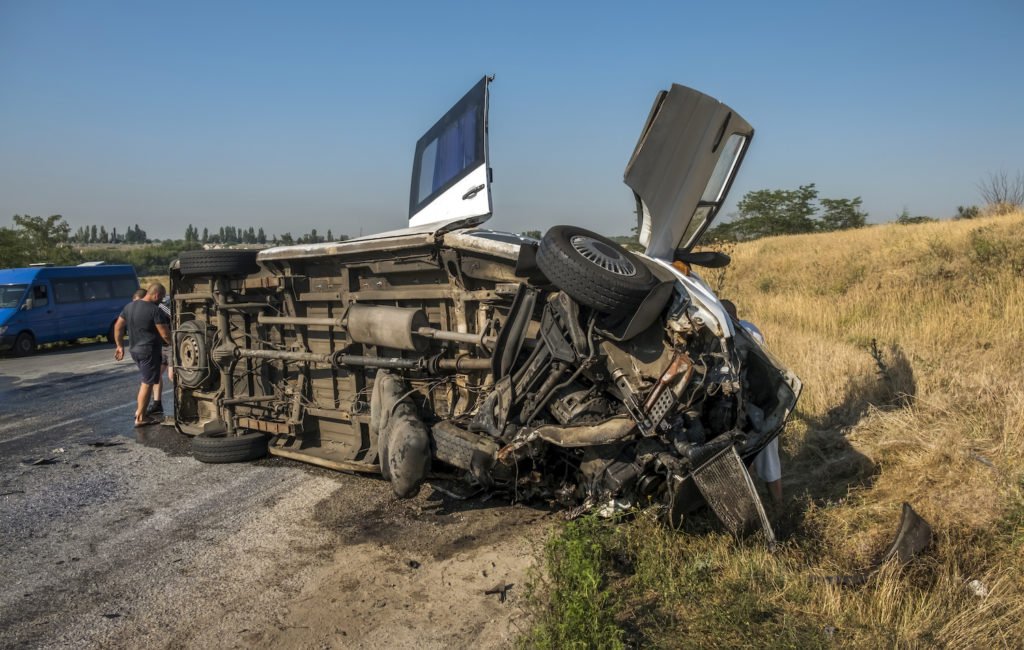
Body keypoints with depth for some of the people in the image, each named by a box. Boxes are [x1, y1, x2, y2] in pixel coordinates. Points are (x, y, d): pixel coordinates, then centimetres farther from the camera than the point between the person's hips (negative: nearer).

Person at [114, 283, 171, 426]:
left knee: (146, 380, 23)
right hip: (150, 350, -8)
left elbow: (118, 327, 13)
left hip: (134, 350, 8)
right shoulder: (155, 310, -17)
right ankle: (140, 417, 5)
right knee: (147, 383, 1)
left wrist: (120, 346, 20)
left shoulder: (129, 306, 7)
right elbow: (166, 335, -18)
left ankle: (139, 409, 22)